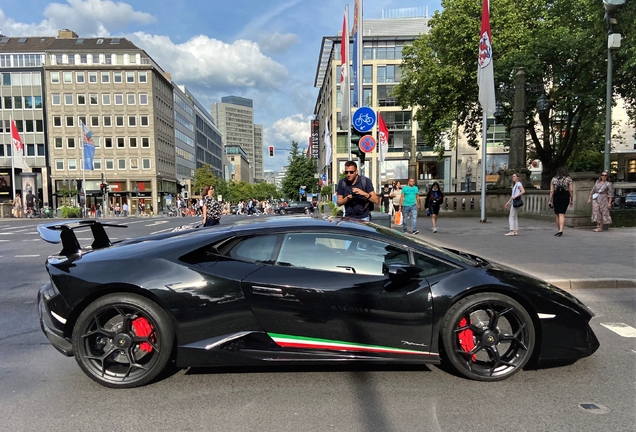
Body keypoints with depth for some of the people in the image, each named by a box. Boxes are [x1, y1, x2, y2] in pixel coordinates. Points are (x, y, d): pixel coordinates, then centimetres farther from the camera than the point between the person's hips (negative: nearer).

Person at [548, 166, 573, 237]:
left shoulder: (553, 179, 6)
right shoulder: (568, 179, 3)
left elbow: (551, 191, 2)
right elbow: (570, 190, -2)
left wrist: (550, 200, 5)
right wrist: (572, 200, 4)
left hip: (556, 197, 1)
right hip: (565, 197, -1)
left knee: (557, 214, 12)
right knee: (562, 214, -6)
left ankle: (559, 230, 19)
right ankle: (560, 230, -20)